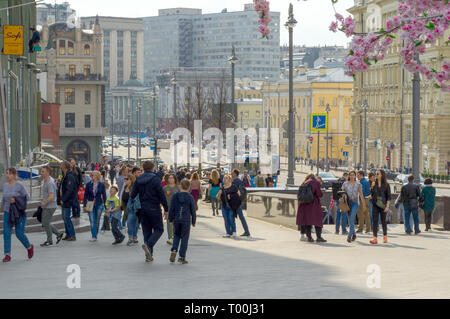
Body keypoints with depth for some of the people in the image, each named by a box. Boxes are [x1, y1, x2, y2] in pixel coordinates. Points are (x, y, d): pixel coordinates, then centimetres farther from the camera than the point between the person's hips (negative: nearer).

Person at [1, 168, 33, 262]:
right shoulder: (5, 185, 7)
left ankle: (29, 247, 25)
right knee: (6, 233, -8)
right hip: (8, 213, 5)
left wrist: (16, 199, -19)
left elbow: (27, 197, -9)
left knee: (19, 234, -5)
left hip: (19, 213, -5)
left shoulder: (19, 185, -10)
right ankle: (7, 255, -6)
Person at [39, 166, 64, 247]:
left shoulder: (50, 183, -22)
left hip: (50, 207, -10)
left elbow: (51, 197, -28)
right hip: (45, 207, 10)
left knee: (46, 223, -2)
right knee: (45, 224, 13)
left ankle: (49, 241, 11)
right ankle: (59, 233, 22)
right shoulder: (46, 180, 10)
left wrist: (44, 204, -15)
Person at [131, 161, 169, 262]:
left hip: (142, 209, 5)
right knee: (159, 229, 6)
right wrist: (166, 209, -5)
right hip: (154, 208, -5)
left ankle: (149, 255, 10)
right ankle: (148, 245, -20)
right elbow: (162, 196, -11)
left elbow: (133, 195, 5)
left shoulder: (138, 180, 6)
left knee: (146, 231, 12)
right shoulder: (155, 180, -10)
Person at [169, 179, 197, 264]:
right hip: (186, 220, -2)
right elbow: (193, 210, 1)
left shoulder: (175, 196, -1)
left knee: (176, 235, 20)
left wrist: (171, 219, 13)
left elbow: (171, 209, 2)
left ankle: (174, 250, -2)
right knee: (184, 238, 4)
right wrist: (193, 221, 11)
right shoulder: (190, 197, -4)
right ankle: (182, 257, 3)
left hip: (176, 219, 2)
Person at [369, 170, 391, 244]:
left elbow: (388, 196, -3)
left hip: (383, 205, -2)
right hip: (375, 205, 2)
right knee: (375, 221, -7)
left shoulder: (386, 185, -1)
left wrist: (387, 206, -12)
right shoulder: (374, 184, 9)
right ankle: (375, 238, -13)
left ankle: (385, 236, 25)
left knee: (383, 221, 7)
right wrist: (371, 196, -7)